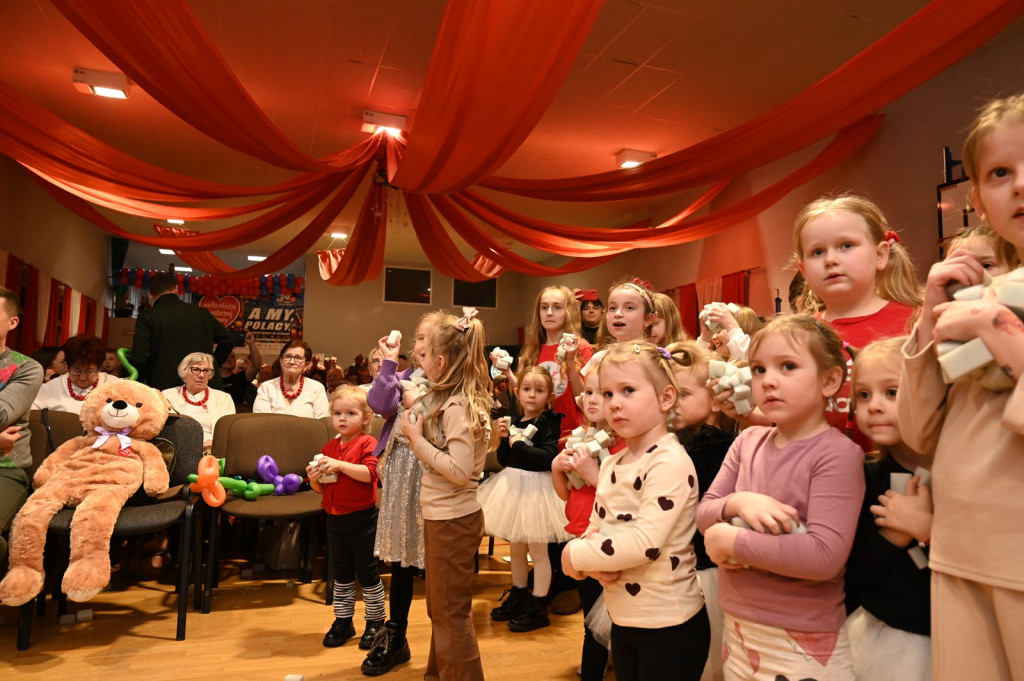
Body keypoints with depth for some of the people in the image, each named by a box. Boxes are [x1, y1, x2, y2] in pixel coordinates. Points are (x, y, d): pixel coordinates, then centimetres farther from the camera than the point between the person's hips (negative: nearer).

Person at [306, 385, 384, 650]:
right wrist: (314, 478, -8)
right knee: (341, 574, 17)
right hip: (334, 519, 6)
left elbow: (369, 473, -27)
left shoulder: (367, 443, -10)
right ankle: (342, 621, 31)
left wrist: (340, 465, -30)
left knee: (368, 573, 5)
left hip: (362, 519, -6)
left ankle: (375, 622, 21)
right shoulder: (329, 447, 8)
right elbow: (321, 489, 13)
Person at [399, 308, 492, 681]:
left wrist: (417, 439, -21)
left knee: (451, 612, 5)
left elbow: (459, 471, -28)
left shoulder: (457, 406, -22)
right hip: (443, 516, 10)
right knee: (440, 607, 24)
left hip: (453, 520, -10)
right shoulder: (452, 399, 6)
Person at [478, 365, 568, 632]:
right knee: (515, 548, 19)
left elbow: (549, 457, -26)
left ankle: (538, 607, 17)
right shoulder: (514, 421, 5)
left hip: (536, 488, -7)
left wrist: (520, 445, -23)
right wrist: (504, 439, -9)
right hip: (513, 487, 7)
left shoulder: (549, 423, -13)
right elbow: (503, 460, 9)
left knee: (537, 550, 4)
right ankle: (518, 597, 36)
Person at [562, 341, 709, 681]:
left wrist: (574, 555, -16)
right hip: (623, 621, 7)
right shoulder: (611, 465, 5)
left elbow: (645, 543, -26)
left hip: (669, 626, -7)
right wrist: (595, 565, -13)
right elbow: (594, 530, 8)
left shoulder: (670, 463, -19)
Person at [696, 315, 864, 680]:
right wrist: (736, 503, -19)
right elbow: (703, 513, 2)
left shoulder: (837, 453, -16)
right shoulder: (748, 441, 1)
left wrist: (731, 541, -19)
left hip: (803, 642, -5)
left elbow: (824, 556, -25)